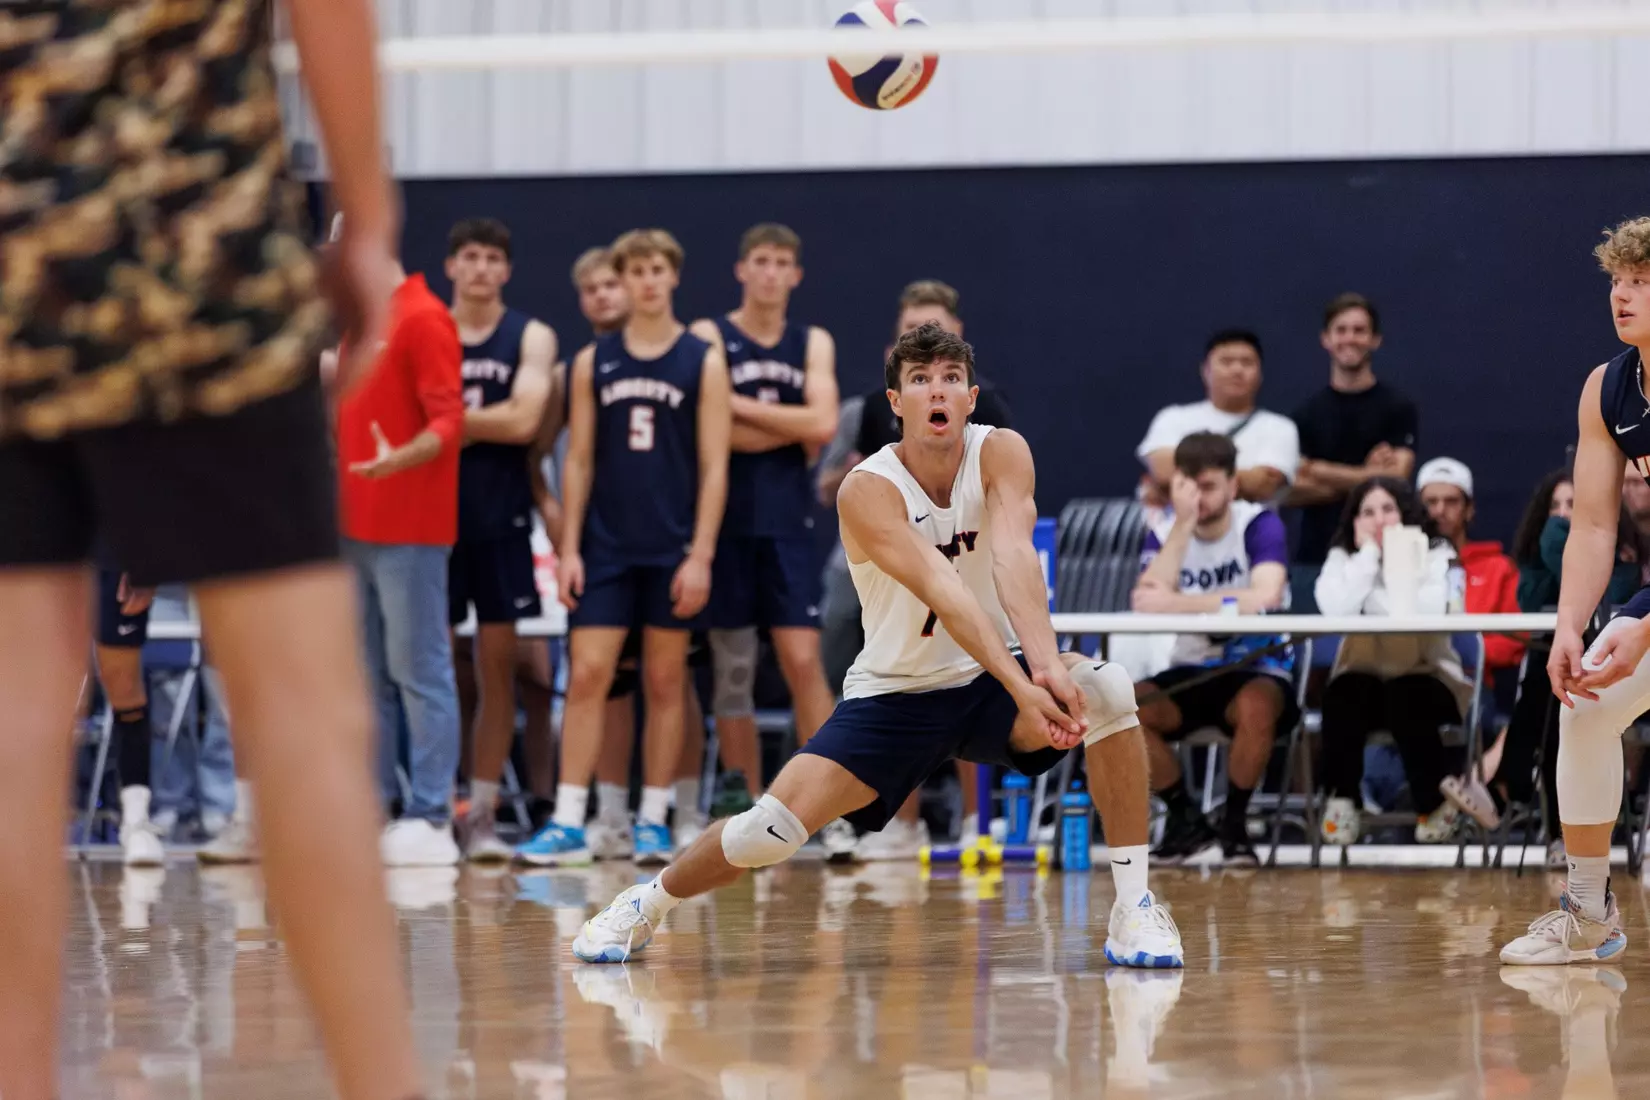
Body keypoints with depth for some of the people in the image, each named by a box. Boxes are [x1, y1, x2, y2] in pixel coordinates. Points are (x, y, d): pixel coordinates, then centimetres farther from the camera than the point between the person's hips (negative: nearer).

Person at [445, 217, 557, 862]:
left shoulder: (530, 338, 5)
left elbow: (524, 420, -10)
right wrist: (485, 420, -9)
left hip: (500, 520, 0)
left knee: (497, 664, 1)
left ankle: (482, 813, 5)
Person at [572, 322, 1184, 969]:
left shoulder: (1001, 454, -12)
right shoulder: (868, 490, -19)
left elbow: (1013, 556, -31)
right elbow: (945, 593, -34)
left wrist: (1046, 663, -48)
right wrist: (1021, 688, -47)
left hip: (990, 679, 2)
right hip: (896, 695, -2)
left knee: (1108, 692, -28)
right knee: (768, 830, -16)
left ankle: (1133, 907, -18)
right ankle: (649, 903, 15)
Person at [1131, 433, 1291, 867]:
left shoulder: (1260, 525, -8)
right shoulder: (1164, 534, 2)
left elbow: (1265, 596, -28)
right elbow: (1145, 601, -17)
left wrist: (1176, 603, -26)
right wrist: (1183, 524, -21)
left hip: (1255, 671, -4)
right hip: (1189, 673, 4)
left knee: (1256, 707, -39)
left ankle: (1235, 824, -13)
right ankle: (1186, 820, -4)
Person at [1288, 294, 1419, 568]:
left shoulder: (1399, 409, 3)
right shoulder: (1308, 413, 8)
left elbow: (1396, 478, -8)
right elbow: (1292, 491, 0)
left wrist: (1322, 472, -7)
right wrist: (1364, 477, -10)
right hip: (1317, 553, 2)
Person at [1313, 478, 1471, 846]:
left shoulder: (1436, 556, -2)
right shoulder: (1343, 558, 4)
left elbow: (1429, 610, -23)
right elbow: (1336, 608, -19)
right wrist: (1369, 552, -12)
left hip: (1424, 678, -1)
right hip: (1364, 677, 1)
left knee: (1406, 699, -34)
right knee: (1343, 695, -32)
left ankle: (1434, 801, -14)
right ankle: (1341, 798, -18)